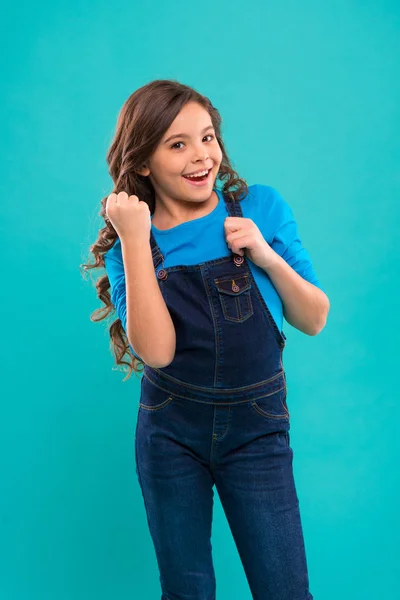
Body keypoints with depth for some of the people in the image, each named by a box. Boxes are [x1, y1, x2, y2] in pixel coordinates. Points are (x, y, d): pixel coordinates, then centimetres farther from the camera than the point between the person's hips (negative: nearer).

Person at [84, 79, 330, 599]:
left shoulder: (261, 207, -5)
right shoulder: (127, 244, -5)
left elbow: (314, 320, -3)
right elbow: (156, 351, -20)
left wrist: (267, 256, -19)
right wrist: (134, 240, -20)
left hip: (257, 430, 0)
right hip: (170, 434, 1)